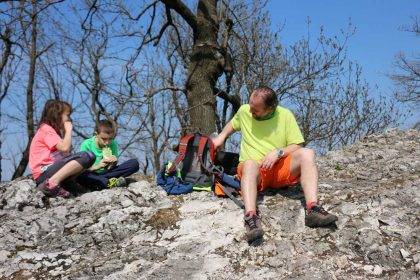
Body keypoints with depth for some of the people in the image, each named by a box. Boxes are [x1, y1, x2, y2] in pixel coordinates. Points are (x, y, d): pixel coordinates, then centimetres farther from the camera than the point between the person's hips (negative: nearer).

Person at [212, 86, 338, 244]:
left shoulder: (285, 115, 2)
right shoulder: (244, 111, 7)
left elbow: (297, 146, 1)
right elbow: (233, 123, 30)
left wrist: (278, 152, -15)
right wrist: (221, 137, 15)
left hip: (281, 169, 1)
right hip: (255, 171, 0)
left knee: (307, 153, -27)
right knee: (250, 164, -37)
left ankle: (313, 210, -41)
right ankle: (251, 217, -57)